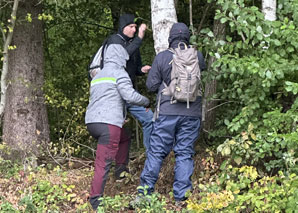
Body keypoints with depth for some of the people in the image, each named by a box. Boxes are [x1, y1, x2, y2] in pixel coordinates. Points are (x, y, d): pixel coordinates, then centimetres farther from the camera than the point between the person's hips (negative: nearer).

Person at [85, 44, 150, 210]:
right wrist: (147, 102, 7)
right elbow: (130, 95, -10)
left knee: (124, 139, 31)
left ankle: (121, 170, 30)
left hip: (92, 121, 9)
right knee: (104, 164, -10)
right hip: (108, 122, -9)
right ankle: (95, 200, -13)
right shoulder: (118, 72, -1)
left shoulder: (98, 75, 25)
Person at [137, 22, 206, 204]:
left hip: (168, 112, -1)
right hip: (192, 114, 1)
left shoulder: (162, 57, -4)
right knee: (185, 153, 5)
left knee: (157, 151, 4)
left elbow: (152, 85, -1)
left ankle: (145, 190, 4)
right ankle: (181, 194, 4)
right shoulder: (196, 56, 1)